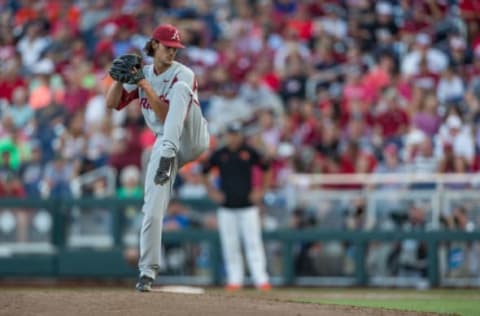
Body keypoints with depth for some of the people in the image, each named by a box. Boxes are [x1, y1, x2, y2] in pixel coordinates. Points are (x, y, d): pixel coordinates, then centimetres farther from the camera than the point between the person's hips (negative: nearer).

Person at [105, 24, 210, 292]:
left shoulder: (183, 74, -10)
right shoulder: (143, 73, 8)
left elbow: (166, 115, -19)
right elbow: (113, 103, 3)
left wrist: (144, 84, -25)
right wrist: (120, 78, -14)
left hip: (192, 139, -4)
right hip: (164, 144, 4)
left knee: (181, 87, -31)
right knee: (153, 209, -9)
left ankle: (168, 156, -47)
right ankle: (148, 271, 1)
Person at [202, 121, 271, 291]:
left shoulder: (249, 153, 1)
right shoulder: (219, 154, 4)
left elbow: (266, 169, 12)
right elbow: (204, 172, 17)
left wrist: (261, 191, 5)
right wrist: (211, 191, 7)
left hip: (248, 206, -2)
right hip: (226, 207, 2)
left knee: (253, 242, -7)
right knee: (230, 245, 2)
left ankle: (261, 279, -9)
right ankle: (235, 279, 9)